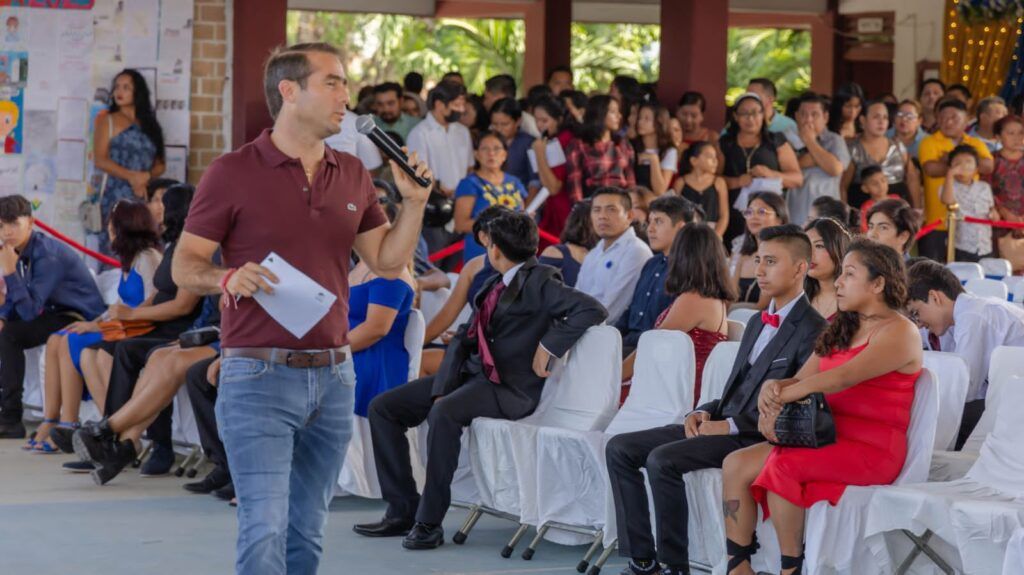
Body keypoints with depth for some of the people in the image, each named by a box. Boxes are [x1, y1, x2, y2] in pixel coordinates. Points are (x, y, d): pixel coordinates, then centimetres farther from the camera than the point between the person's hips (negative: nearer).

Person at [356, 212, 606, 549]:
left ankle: (429, 521, -28)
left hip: (509, 386, -9)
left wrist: (549, 346, -18)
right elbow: (463, 339, 11)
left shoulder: (538, 281, -5)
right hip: (471, 373, 9)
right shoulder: (493, 287, 19)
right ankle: (402, 511, -1)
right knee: (382, 407, -1)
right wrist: (442, 389, -4)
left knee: (443, 413, -37)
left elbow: (592, 309, -18)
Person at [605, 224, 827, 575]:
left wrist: (730, 426, -18)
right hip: (722, 423, 9)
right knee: (620, 448, -3)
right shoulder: (758, 322, 21)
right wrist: (704, 413, 4)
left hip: (754, 438, -9)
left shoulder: (813, 331, -10)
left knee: (662, 460, -29)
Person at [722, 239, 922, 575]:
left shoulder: (899, 332, -8)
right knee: (736, 465, -12)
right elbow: (801, 380, 11)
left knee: (783, 466, -31)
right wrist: (774, 389, -13)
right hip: (829, 438, 8)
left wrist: (774, 397, -18)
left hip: (871, 450, -8)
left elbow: (842, 378, -20)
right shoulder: (841, 330, 21)